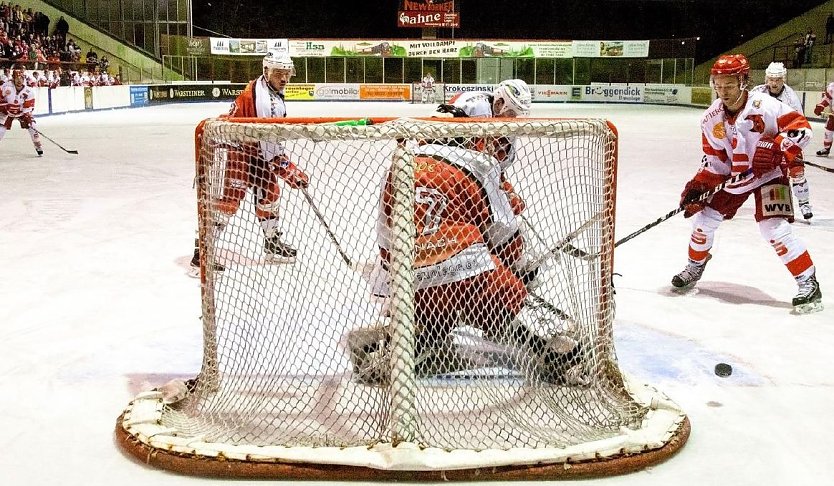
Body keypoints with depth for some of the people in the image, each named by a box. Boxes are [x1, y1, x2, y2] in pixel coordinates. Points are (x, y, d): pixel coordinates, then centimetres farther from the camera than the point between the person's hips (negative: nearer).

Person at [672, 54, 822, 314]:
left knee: (774, 228, -20)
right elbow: (714, 158, 1)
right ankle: (695, 268, 29)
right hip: (733, 176, 6)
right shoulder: (712, 117, -6)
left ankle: (808, 283, -9)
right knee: (704, 216, 4)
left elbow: (801, 127, -21)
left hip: (769, 174, -6)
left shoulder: (764, 105, -24)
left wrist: (775, 147, -34)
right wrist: (698, 185, -10)